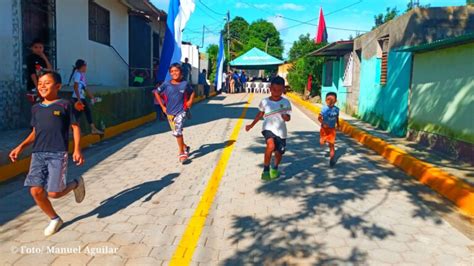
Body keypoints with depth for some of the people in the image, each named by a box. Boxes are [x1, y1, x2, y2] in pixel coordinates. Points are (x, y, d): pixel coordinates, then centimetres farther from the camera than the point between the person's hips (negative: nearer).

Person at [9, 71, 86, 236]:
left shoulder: (64, 105, -1)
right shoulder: (36, 108, 13)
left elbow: (75, 127, 0)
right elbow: (35, 132, 21)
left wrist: (77, 149, -9)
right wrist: (21, 147, 9)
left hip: (58, 154, -5)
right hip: (37, 154, 5)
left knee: (53, 193, -11)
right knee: (36, 191, -4)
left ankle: (76, 184, 23)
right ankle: (55, 219, 19)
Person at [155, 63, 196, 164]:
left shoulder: (185, 84, -4)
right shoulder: (166, 84, -4)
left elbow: (192, 92, 14)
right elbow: (157, 93, 9)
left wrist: (190, 101, 0)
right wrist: (162, 106, 6)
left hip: (181, 111, -3)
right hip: (170, 113, 3)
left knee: (178, 131, -18)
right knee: (176, 132, 13)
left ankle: (181, 153, -5)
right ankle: (185, 147, 38)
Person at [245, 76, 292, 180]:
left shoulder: (286, 102, -3)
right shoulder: (265, 102, -3)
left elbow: (288, 117, 3)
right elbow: (260, 114, 12)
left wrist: (286, 117, -20)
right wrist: (251, 125, 13)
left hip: (281, 131, 2)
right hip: (268, 129, -2)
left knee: (279, 153, 11)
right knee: (271, 145, -31)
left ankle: (275, 168, 45)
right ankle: (266, 170, -14)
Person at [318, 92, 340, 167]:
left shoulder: (336, 109, -6)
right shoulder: (324, 109, -19)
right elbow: (319, 118, -21)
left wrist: (338, 124, 19)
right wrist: (323, 123, -35)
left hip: (332, 129, 2)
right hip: (325, 128, -2)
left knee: (331, 144, 3)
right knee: (322, 143, 2)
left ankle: (332, 159, 11)